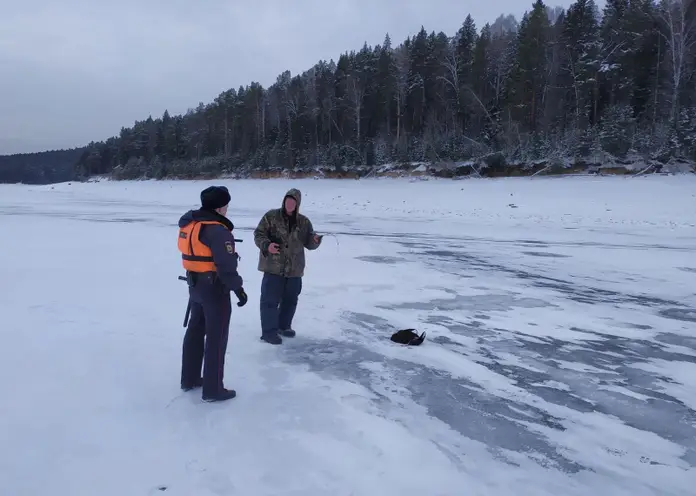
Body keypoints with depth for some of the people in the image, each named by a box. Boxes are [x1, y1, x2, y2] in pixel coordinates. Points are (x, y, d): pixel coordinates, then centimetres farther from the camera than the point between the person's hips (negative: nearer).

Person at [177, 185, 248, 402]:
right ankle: (213, 389, 11)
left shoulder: (189, 223, 5)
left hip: (195, 284, 9)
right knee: (216, 337, 2)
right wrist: (238, 288, -18)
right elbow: (226, 265, -27)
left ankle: (189, 379, 34)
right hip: (214, 288, -9)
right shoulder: (217, 230, -24)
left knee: (195, 330, 21)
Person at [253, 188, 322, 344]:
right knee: (270, 299, -3)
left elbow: (309, 243, 7)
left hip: (294, 268, 4)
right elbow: (258, 234, -5)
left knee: (291, 299, 16)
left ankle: (284, 326, 34)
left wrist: (315, 240, -16)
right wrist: (266, 245, -24)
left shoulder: (304, 222, 6)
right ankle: (269, 331, 8)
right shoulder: (271, 216, -5)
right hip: (273, 267, -4)